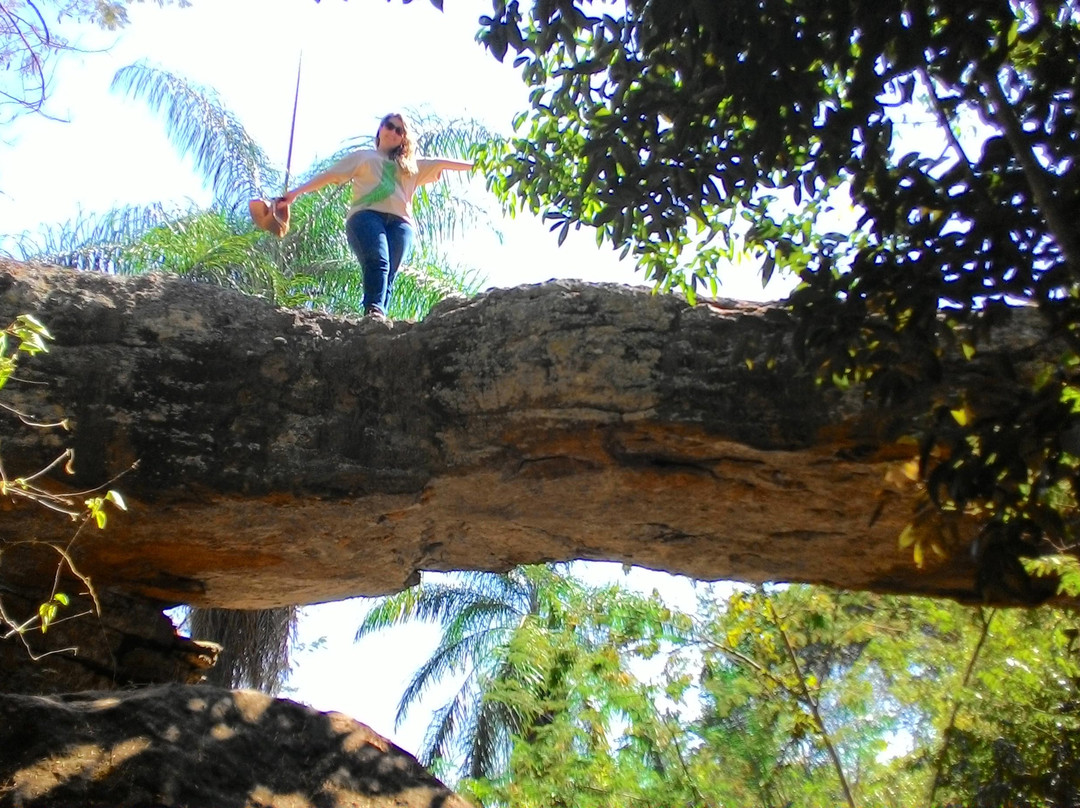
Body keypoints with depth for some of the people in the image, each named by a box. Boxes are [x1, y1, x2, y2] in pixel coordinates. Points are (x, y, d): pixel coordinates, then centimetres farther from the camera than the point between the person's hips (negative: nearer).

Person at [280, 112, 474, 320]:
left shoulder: (412, 165, 35)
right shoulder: (362, 156, 27)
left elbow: (440, 164, 30)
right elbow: (330, 175, 20)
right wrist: (295, 192, 12)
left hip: (400, 222, 3)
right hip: (366, 215, -3)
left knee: (388, 273, -17)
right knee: (378, 261, -30)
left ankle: (379, 318, -29)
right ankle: (374, 310, -46)